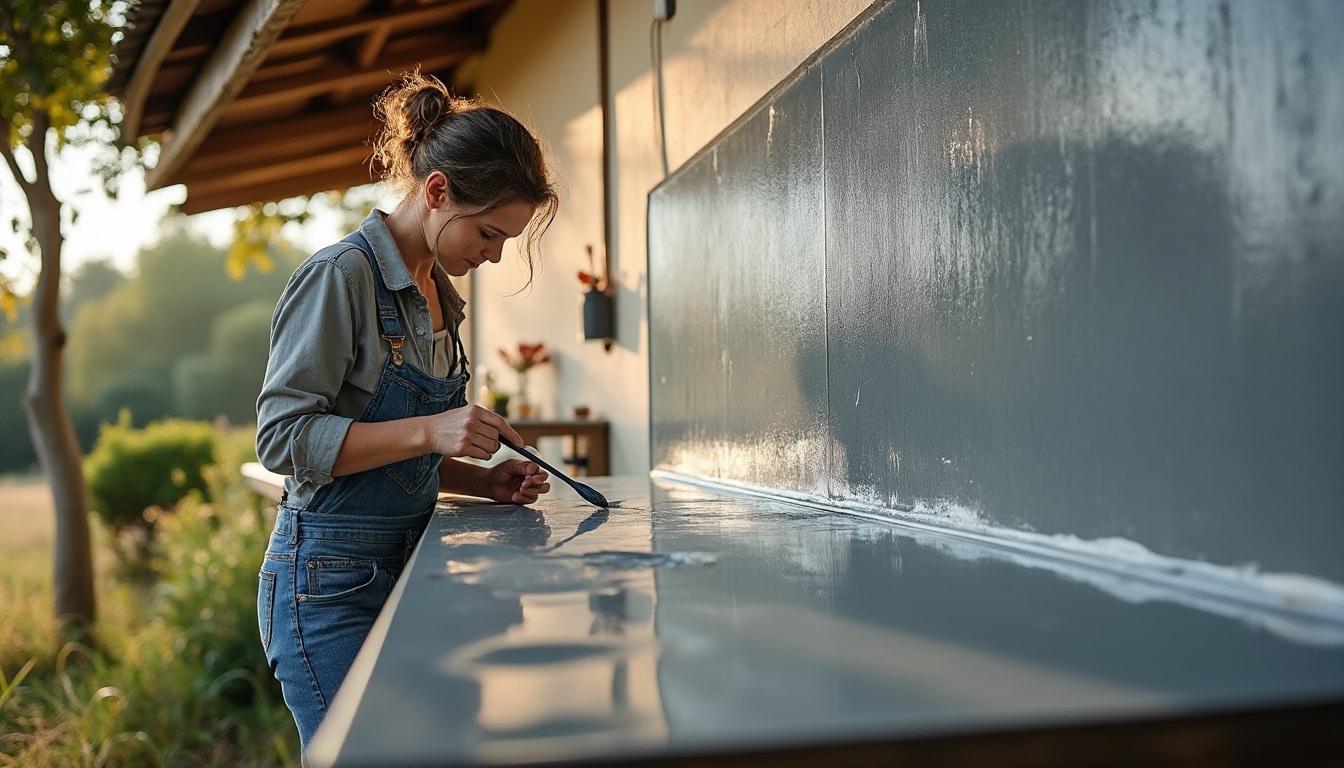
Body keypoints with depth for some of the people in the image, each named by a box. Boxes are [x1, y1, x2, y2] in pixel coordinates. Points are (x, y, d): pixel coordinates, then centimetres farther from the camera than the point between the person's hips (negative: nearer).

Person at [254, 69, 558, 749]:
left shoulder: (436, 292, 13)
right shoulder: (339, 275, -13)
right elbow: (282, 436, -18)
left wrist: (481, 480, 5)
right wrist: (428, 432, -26)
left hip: (405, 567, 8)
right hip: (330, 584, -8)